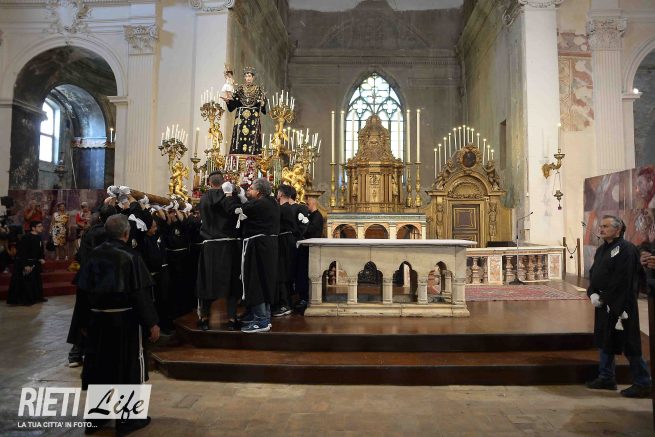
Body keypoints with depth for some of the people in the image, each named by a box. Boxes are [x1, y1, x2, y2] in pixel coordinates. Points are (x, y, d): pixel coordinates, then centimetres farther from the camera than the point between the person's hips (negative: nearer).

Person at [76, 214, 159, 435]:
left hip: (98, 318, 5)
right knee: (127, 367, 8)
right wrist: (151, 323, -12)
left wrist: (84, 321, 13)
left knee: (100, 365, 17)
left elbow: (84, 290, 4)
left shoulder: (94, 255, 0)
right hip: (125, 319, -5)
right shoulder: (130, 256, -15)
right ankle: (126, 419, 16)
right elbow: (141, 294, -18)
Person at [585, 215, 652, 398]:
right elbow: (593, 273, 13)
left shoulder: (625, 249, -14)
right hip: (603, 304, 9)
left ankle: (642, 384, 14)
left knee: (628, 345, 0)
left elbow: (622, 280, -20)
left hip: (620, 305, -9)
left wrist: (604, 298, -16)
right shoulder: (602, 249, 13)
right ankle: (606, 378, 28)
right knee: (604, 340, 16)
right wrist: (592, 294, -2)